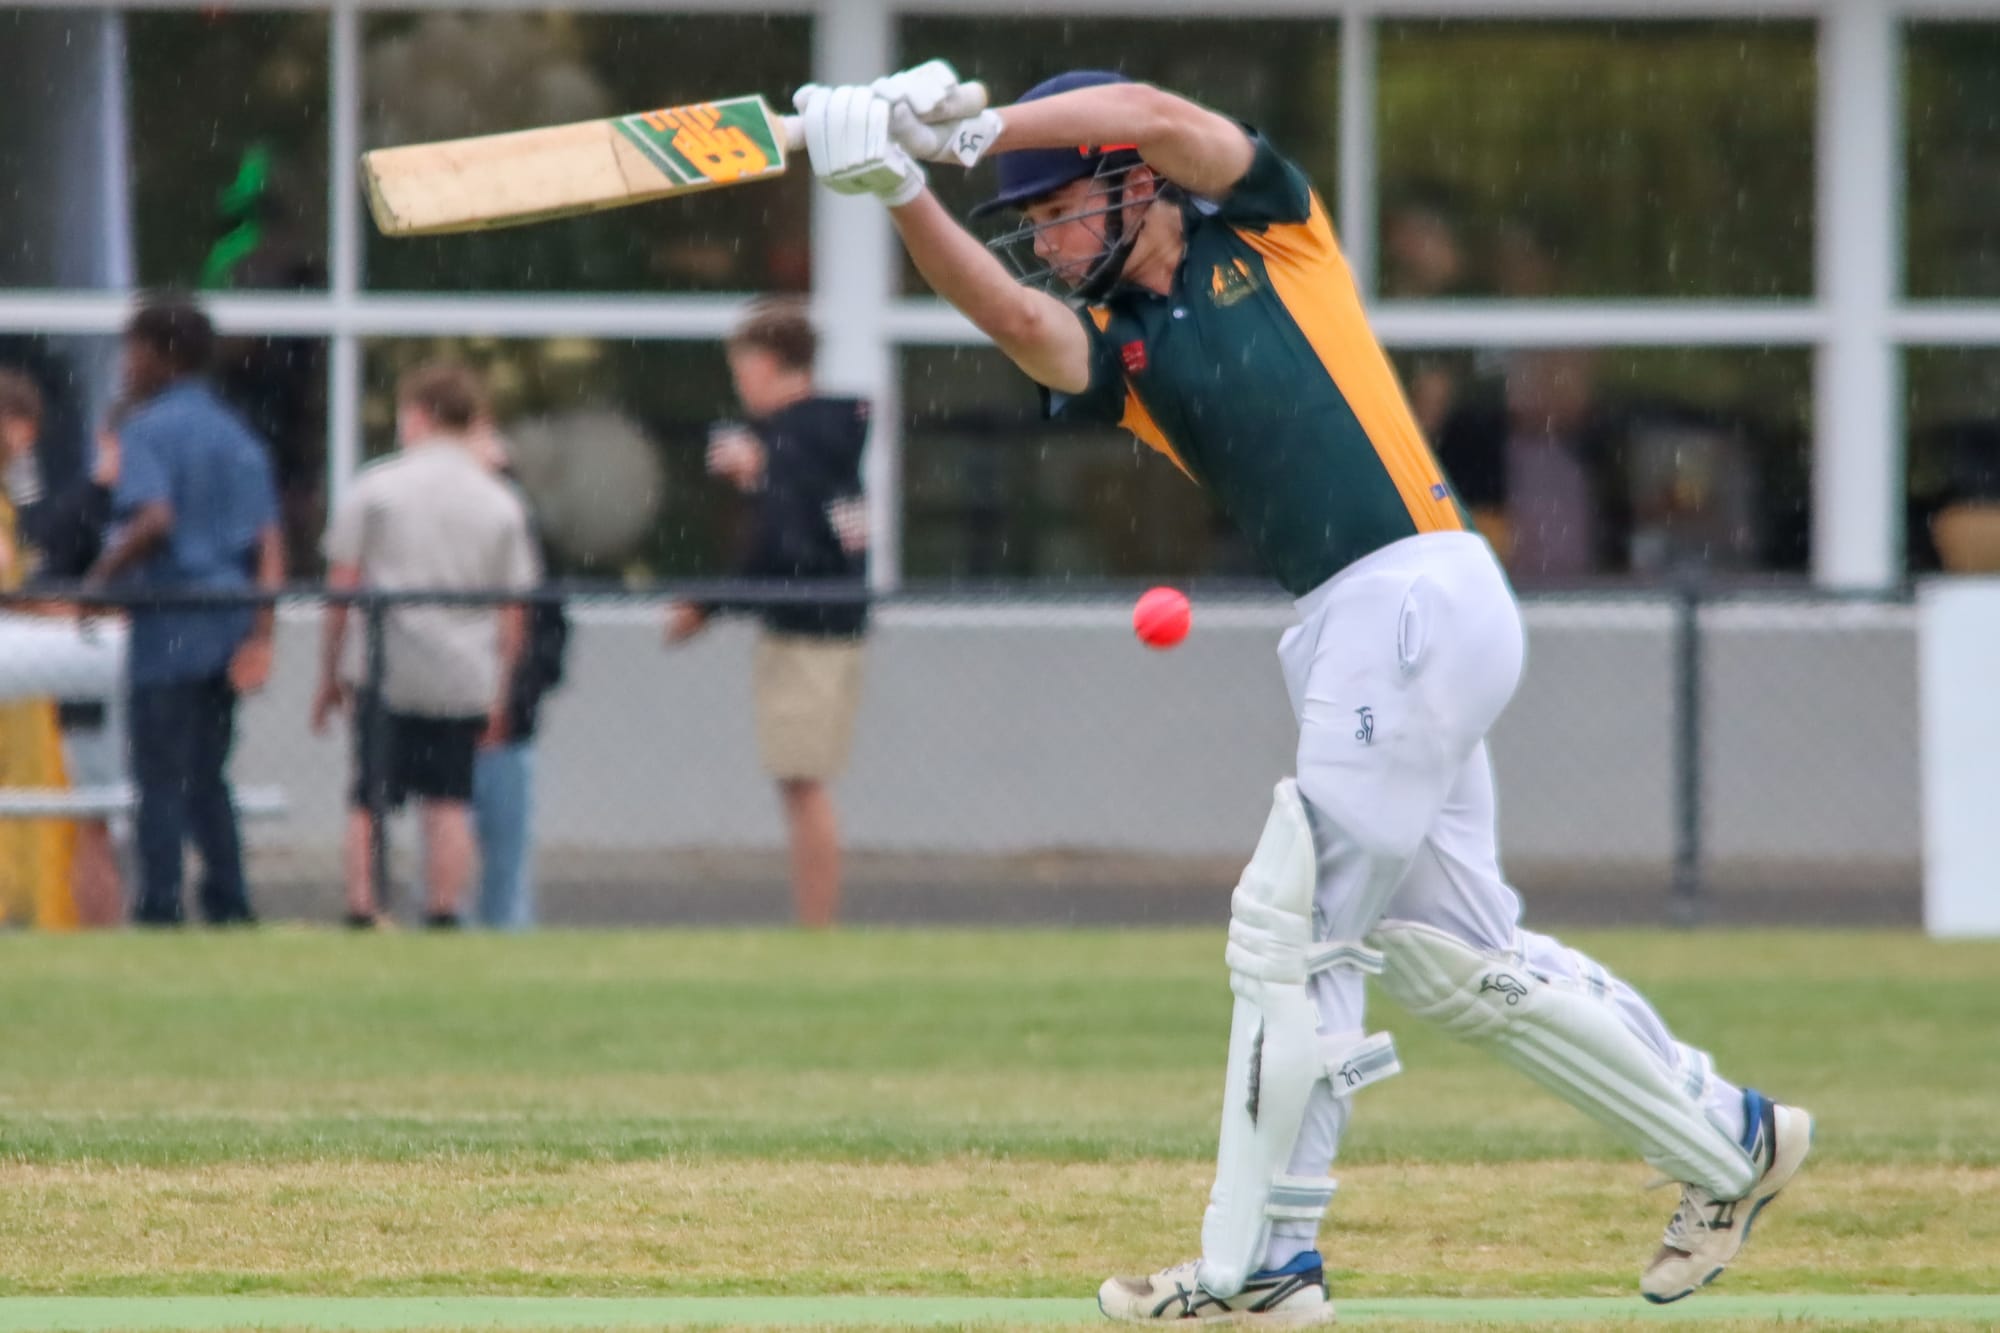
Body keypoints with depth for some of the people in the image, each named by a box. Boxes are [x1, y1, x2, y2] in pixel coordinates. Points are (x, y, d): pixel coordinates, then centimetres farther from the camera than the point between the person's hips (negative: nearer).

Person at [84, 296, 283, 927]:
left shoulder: (148, 430, -7)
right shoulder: (237, 437, 15)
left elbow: (154, 520, -23)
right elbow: (268, 543, 9)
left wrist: (99, 582, -13)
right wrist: (261, 633, 6)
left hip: (169, 628, -7)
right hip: (230, 627, 7)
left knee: (161, 781, -4)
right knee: (207, 779, 15)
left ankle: (160, 911, -7)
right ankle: (229, 906, 11)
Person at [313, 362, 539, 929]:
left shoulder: (375, 486, -1)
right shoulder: (500, 503, 6)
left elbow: (342, 585, -1)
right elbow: (514, 609, 7)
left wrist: (329, 673, 7)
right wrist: (501, 695, 15)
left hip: (386, 669, -2)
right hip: (466, 678, 2)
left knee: (369, 803, 3)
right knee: (450, 804, 6)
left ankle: (362, 913, -3)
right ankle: (443, 913, 2)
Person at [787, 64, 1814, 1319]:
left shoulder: (1269, 234, 3)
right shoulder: (1116, 344, 15)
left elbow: (1152, 114, -13)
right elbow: (1012, 315, -5)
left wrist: (973, 129, -14)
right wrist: (906, 192, -18)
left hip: (1421, 600, -9)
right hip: (1360, 634, 9)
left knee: (1291, 930, -7)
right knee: (1454, 955, 13)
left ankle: (1260, 1262, -1)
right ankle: (1729, 1143, 26)